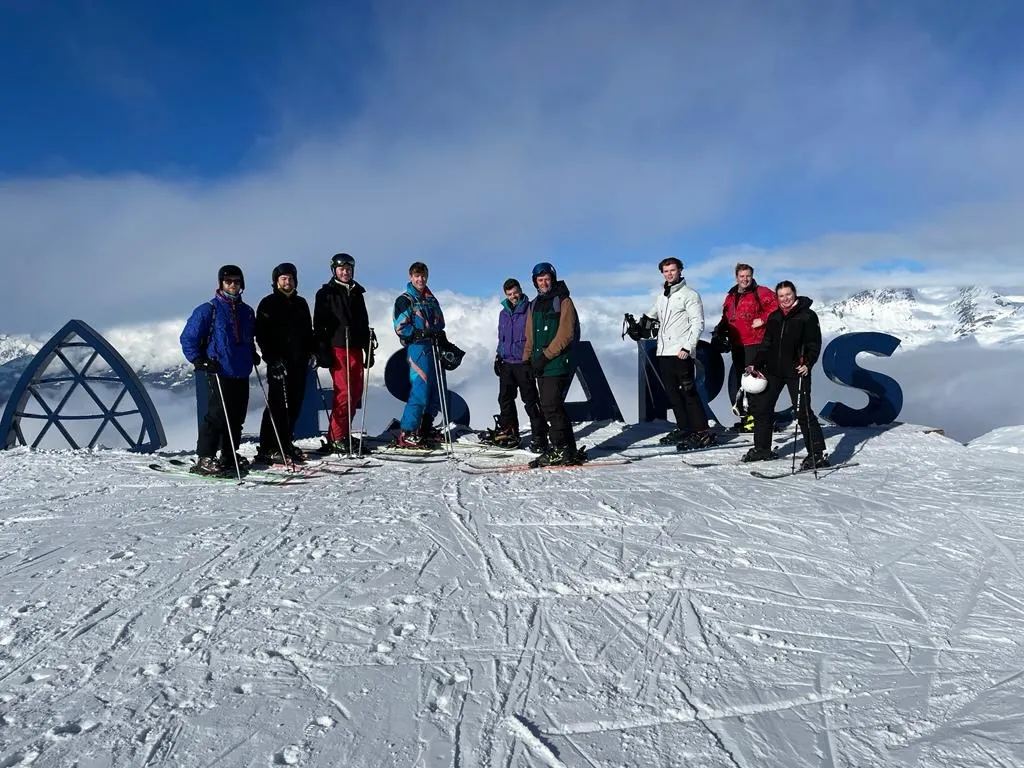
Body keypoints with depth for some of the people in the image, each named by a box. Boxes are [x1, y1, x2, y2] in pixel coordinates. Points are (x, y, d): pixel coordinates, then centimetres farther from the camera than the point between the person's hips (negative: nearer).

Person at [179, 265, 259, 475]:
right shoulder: (208, 310, -3)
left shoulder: (247, 311, 16)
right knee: (217, 415, -11)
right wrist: (199, 360, -11)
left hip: (242, 373, 6)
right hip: (219, 373, -6)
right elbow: (187, 338, -1)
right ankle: (204, 458, -2)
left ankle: (229, 456, 23)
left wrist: (253, 354, 15)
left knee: (237, 416, 10)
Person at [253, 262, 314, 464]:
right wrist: (272, 358, -15)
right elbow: (261, 334, -6)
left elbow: (308, 331, 26)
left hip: (299, 361, 6)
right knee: (277, 404, -9)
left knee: (295, 404, 6)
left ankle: (286, 443, 17)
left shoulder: (301, 303, 20)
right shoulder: (268, 303, 1)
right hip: (279, 362, -6)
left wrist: (311, 351, 14)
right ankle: (268, 449, -5)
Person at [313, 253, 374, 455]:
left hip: (356, 348, 6)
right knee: (344, 391, -12)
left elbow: (365, 324, 24)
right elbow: (319, 325, -2)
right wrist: (322, 351, -11)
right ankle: (336, 439, -7)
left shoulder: (357, 293, 21)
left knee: (356, 392, 3)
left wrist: (369, 349, 20)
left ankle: (345, 433, 12)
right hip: (337, 347, -6)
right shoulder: (325, 293, 4)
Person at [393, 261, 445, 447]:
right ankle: (406, 434, -9)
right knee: (420, 390, -14)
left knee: (437, 390, 9)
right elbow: (401, 328, -9)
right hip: (417, 348, -7)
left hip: (433, 347, 8)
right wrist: (425, 332, -18)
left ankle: (425, 428, 21)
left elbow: (440, 322, 25)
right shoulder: (404, 300, -1)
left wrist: (440, 335, 3)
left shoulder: (431, 300, 20)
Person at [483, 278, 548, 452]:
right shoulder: (503, 313, 15)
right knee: (505, 399, 9)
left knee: (530, 400, -4)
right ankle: (507, 431, 21)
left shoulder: (530, 310, -4)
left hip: (524, 363, -6)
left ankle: (539, 434, 1)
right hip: (506, 363, 6)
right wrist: (498, 357, 16)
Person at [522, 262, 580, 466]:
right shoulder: (534, 306, 19)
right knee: (551, 407, 6)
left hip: (558, 365, -7)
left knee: (551, 407, -13)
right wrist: (527, 360, 10)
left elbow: (566, 334, -11)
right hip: (541, 366, 7)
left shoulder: (563, 301, -2)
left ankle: (559, 449, -4)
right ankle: (569, 451, 12)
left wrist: (545, 356, -15)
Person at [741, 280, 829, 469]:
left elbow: (814, 343, -6)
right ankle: (762, 448, 22)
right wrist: (756, 365, 7)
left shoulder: (807, 315, -3)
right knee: (760, 406, 9)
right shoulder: (774, 317, 13)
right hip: (773, 370, 6)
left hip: (796, 371, -6)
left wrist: (807, 364, -20)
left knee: (803, 412, -9)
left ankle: (817, 454, -2)